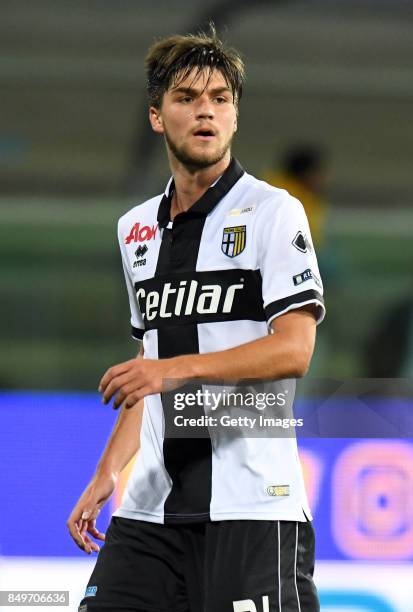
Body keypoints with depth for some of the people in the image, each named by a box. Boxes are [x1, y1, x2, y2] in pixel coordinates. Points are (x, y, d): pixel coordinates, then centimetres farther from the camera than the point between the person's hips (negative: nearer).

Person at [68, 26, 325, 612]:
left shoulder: (274, 212, -3)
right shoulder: (137, 228, 17)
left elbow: (294, 349, -12)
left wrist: (178, 368, -21)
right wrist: (107, 473, 16)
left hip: (253, 504, -6)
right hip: (151, 508, 6)